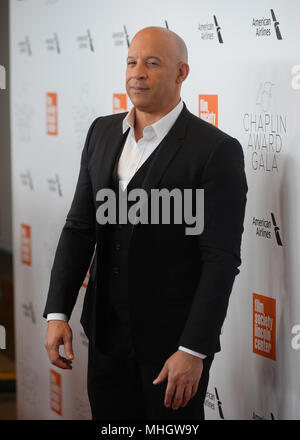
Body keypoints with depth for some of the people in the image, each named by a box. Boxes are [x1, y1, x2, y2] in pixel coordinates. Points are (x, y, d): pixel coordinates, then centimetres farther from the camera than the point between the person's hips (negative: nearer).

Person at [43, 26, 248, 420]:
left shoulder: (217, 150, -13)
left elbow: (221, 259, -15)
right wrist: (58, 313, 0)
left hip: (173, 339, -5)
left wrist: (194, 351, -18)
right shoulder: (102, 133, 6)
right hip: (107, 334, 5)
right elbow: (80, 226, 8)